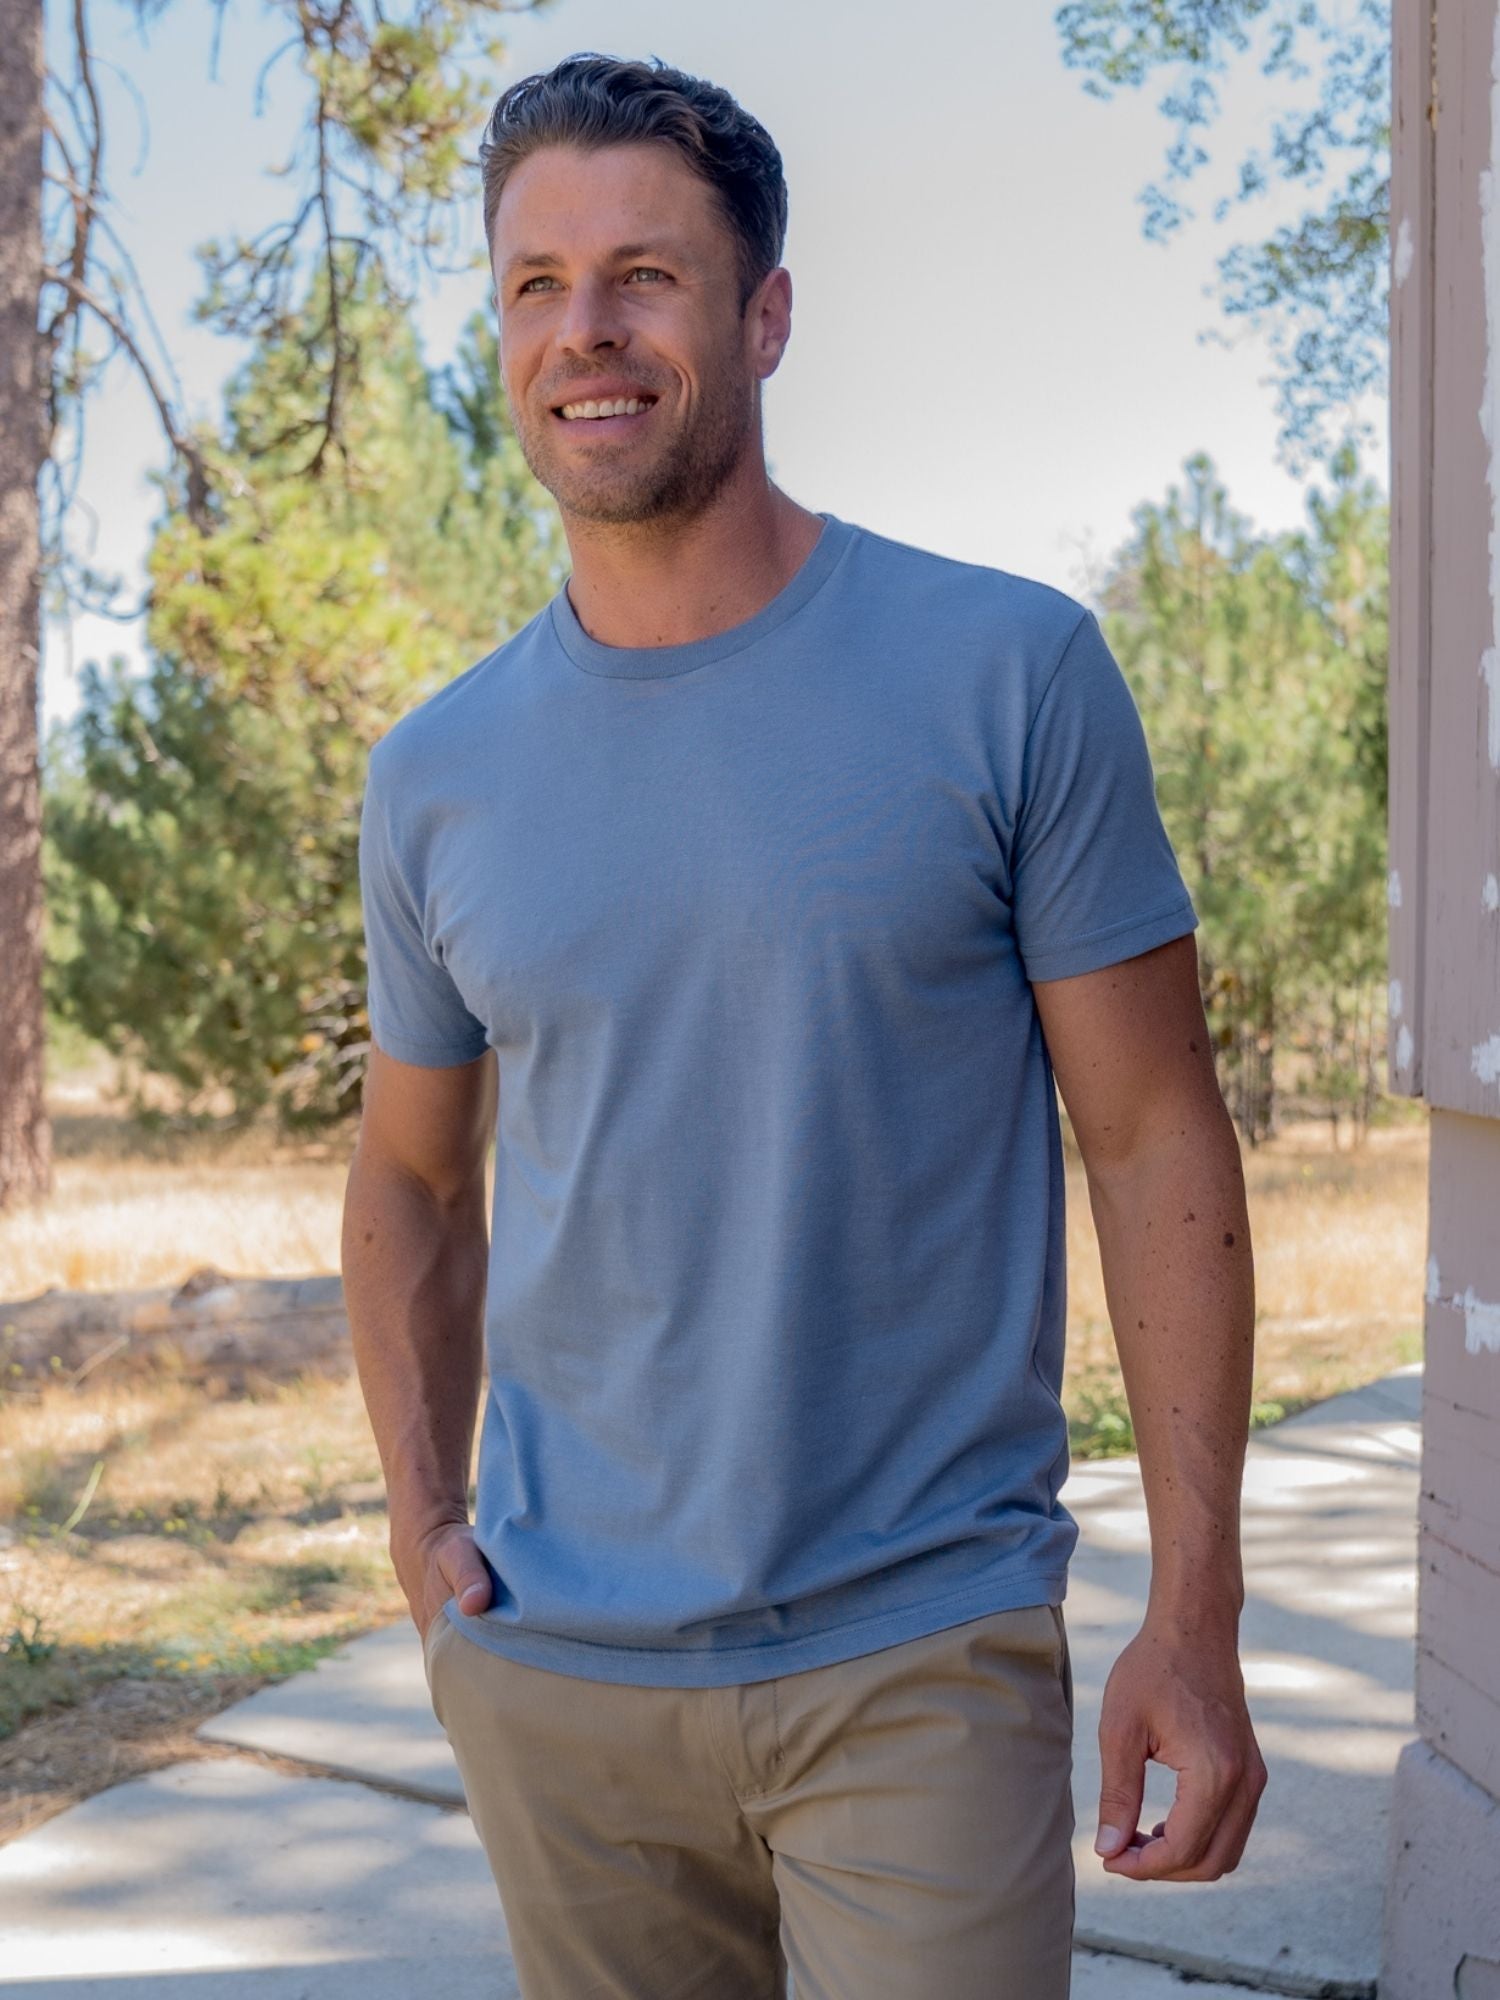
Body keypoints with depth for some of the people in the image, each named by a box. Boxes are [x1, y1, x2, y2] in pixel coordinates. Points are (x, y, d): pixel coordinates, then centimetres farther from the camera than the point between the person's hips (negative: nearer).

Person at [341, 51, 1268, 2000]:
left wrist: (1195, 1619, -9)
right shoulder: (437, 775, 2)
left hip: (922, 1651, -3)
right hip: (553, 1676, 4)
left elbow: (1157, 1143, -6)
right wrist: (420, 1519, 2)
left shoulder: (1011, 672, -8)